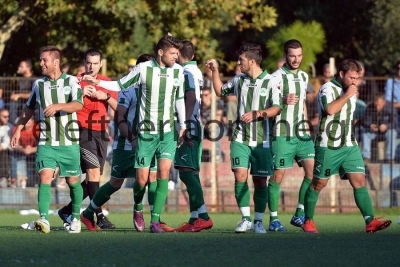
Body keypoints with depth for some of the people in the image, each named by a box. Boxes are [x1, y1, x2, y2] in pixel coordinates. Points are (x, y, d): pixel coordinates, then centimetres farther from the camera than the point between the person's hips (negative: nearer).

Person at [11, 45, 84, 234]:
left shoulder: (71, 81, -4)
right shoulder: (38, 84, 8)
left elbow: (78, 104, -20)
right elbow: (29, 108, 22)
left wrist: (57, 106, -35)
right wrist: (18, 129, 17)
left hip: (69, 142, -2)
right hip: (46, 142, 2)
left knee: (73, 181, 7)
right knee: (45, 178, -15)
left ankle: (76, 218, 26)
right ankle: (44, 219, -24)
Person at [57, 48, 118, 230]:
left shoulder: (107, 82, 12)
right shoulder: (77, 81, 0)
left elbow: (117, 107, 7)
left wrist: (106, 96, -11)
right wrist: (80, 93, -20)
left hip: (101, 133, 5)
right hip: (83, 131, -5)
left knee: (92, 177, 6)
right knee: (93, 170, -19)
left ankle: (67, 211, 21)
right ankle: (99, 216, -19)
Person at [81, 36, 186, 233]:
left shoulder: (178, 71, 3)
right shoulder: (143, 69, -6)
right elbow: (120, 85, 4)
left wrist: (182, 126, 12)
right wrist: (98, 82, -10)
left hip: (168, 132, 2)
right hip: (146, 133, -2)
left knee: (163, 171, -16)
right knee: (142, 180, -2)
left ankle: (155, 221, -10)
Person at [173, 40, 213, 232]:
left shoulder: (187, 72, -10)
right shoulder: (195, 71, 19)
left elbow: (191, 99, -20)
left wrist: (186, 125, -23)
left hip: (188, 126, -10)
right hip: (194, 126, 10)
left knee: (186, 171, -14)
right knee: (190, 172, 8)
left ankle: (203, 216, -21)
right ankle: (195, 218, 7)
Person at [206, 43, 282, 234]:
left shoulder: (270, 81, -4)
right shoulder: (239, 80, 10)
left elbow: (276, 109, -12)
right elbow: (220, 91, 28)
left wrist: (257, 114, -25)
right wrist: (215, 71, 19)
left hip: (261, 141, -3)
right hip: (240, 138, 3)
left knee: (260, 182, 1)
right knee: (240, 176, -12)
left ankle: (258, 221, 15)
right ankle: (245, 219, -2)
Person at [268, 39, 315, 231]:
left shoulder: (303, 76, 14)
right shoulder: (277, 77, -7)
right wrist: (283, 101, -24)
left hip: (301, 134, 6)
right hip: (282, 134, -6)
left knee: (312, 170, -7)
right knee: (278, 175, -3)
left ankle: (299, 215, 2)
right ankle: (274, 219, 5)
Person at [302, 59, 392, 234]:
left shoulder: (350, 91, 15)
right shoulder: (328, 89, -10)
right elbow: (330, 110, -29)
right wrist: (347, 95, -20)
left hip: (349, 146, 7)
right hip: (328, 146, -7)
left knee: (360, 181, -6)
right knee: (319, 183, 3)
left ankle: (370, 222, -13)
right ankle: (308, 221, 18)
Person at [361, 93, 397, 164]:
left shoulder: (390, 107, -20)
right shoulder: (370, 107, -13)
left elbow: (394, 122, -23)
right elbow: (364, 121, -13)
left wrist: (386, 126, -44)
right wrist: (370, 126, -36)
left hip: (386, 130, -2)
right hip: (374, 131, 2)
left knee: (392, 133, -33)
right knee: (365, 132, -25)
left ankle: (390, 158, -29)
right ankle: (366, 157, -23)